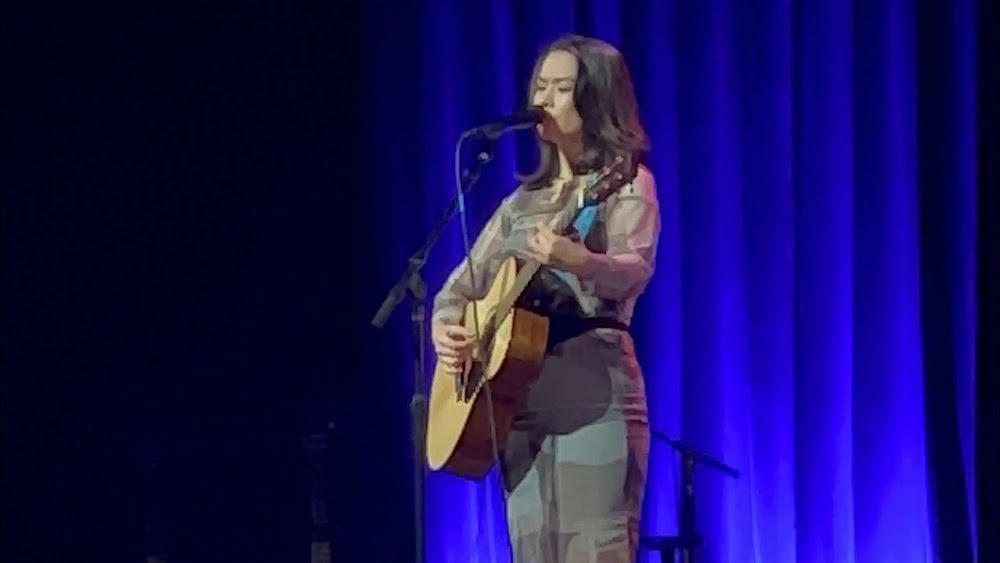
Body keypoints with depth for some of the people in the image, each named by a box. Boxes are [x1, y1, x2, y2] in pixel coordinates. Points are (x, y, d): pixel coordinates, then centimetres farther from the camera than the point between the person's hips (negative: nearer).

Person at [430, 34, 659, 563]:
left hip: (593, 397, -7)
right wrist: (444, 329, -3)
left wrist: (578, 263, -41)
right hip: (519, 402, 7)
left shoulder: (626, 183, 0)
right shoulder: (524, 200, 19)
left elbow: (635, 272, -20)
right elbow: (462, 285, 20)